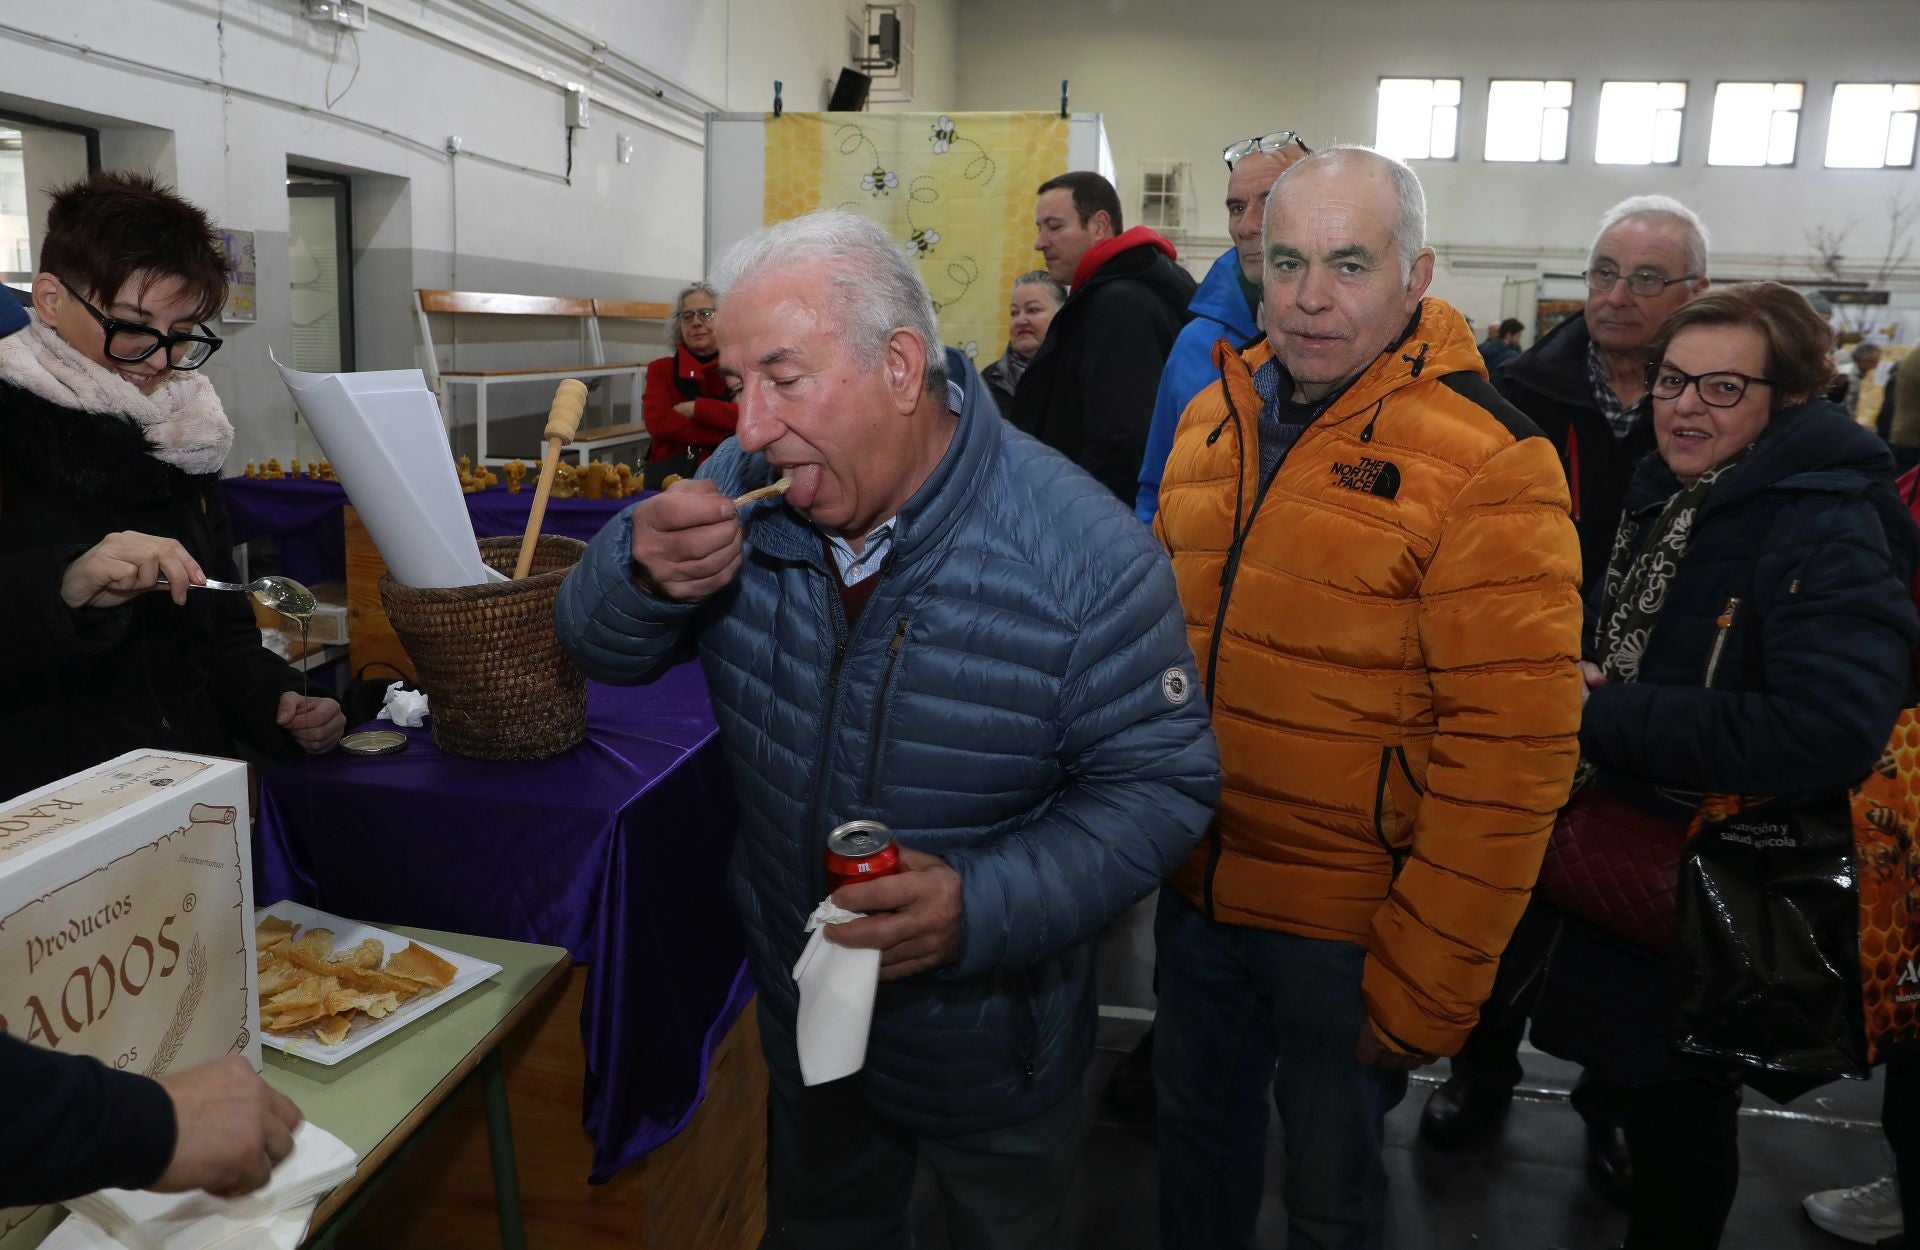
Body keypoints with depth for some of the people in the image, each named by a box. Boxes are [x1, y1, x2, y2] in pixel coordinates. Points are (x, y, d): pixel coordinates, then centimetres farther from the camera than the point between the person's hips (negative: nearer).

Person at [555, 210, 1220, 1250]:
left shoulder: (1082, 551, -27)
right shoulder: (748, 491, -13)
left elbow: (1159, 782, -21)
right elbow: (601, 648, -3)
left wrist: (984, 906, -36)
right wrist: (640, 570, -28)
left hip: (991, 1044, -3)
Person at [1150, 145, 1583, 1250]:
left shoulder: (1485, 465, -17)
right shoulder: (1212, 415, 3)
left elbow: (1506, 754, -19)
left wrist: (1424, 988, -16)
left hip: (1350, 927, -5)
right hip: (1197, 889, 5)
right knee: (1197, 1129, 25)